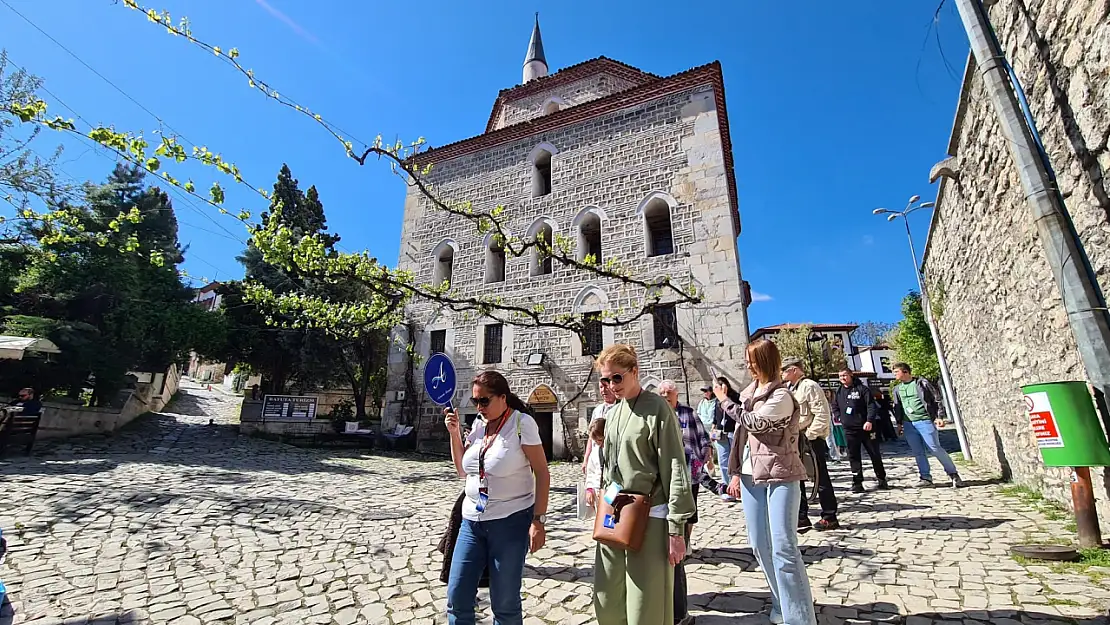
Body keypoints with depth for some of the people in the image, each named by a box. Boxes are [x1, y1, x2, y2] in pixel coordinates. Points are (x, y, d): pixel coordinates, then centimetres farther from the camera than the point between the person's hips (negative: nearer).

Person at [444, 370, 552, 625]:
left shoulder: (522, 423, -12)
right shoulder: (478, 424, 6)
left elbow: (541, 472, -12)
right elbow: (462, 471, 13)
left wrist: (538, 520, -16)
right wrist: (455, 433, 2)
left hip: (511, 520, -6)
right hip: (472, 520, 6)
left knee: (505, 604, 7)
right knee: (457, 599, 11)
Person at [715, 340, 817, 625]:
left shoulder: (782, 395, -11)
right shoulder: (749, 392, 11)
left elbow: (753, 423, -19)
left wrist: (725, 400, -8)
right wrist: (736, 472, 12)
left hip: (780, 476, -7)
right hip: (751, 476, 7)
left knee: (783, 548, -7)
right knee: (760, 546, 12)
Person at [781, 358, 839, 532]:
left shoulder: (809, 386, -13)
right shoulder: (788, 388, 13)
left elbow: (822, 414, -19)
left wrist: (809, 435, -18)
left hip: (811, 441, -8)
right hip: (794, 441, 9)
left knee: (821, 479, 5)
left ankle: (829, 517, 19)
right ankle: (801, 518, 22)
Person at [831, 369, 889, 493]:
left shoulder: (861, 389, -5)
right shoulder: (839, 392, 10)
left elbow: (871, 406, -12)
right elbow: (835, 407, 21)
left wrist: (869, 421, -23)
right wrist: (839, 417, 5)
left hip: (866, 428, -4)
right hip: (849, 429, 4)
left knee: (875, 454, 7)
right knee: (853, 456, 4)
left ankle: (882, 479, 25)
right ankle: (857, 482, 9)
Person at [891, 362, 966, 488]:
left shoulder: (922, 383, -3)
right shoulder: (897, 389, 11)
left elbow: (937, 399, -2)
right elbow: (897, 407, 18)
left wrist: (939, 417, -9)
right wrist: (899, 423, 13)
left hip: (925, 421, -5)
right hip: (908, 424, 5)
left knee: (935, 448, -4)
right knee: (918, 452, 7)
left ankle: (953, 474, 12)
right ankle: (926, 477, 14)